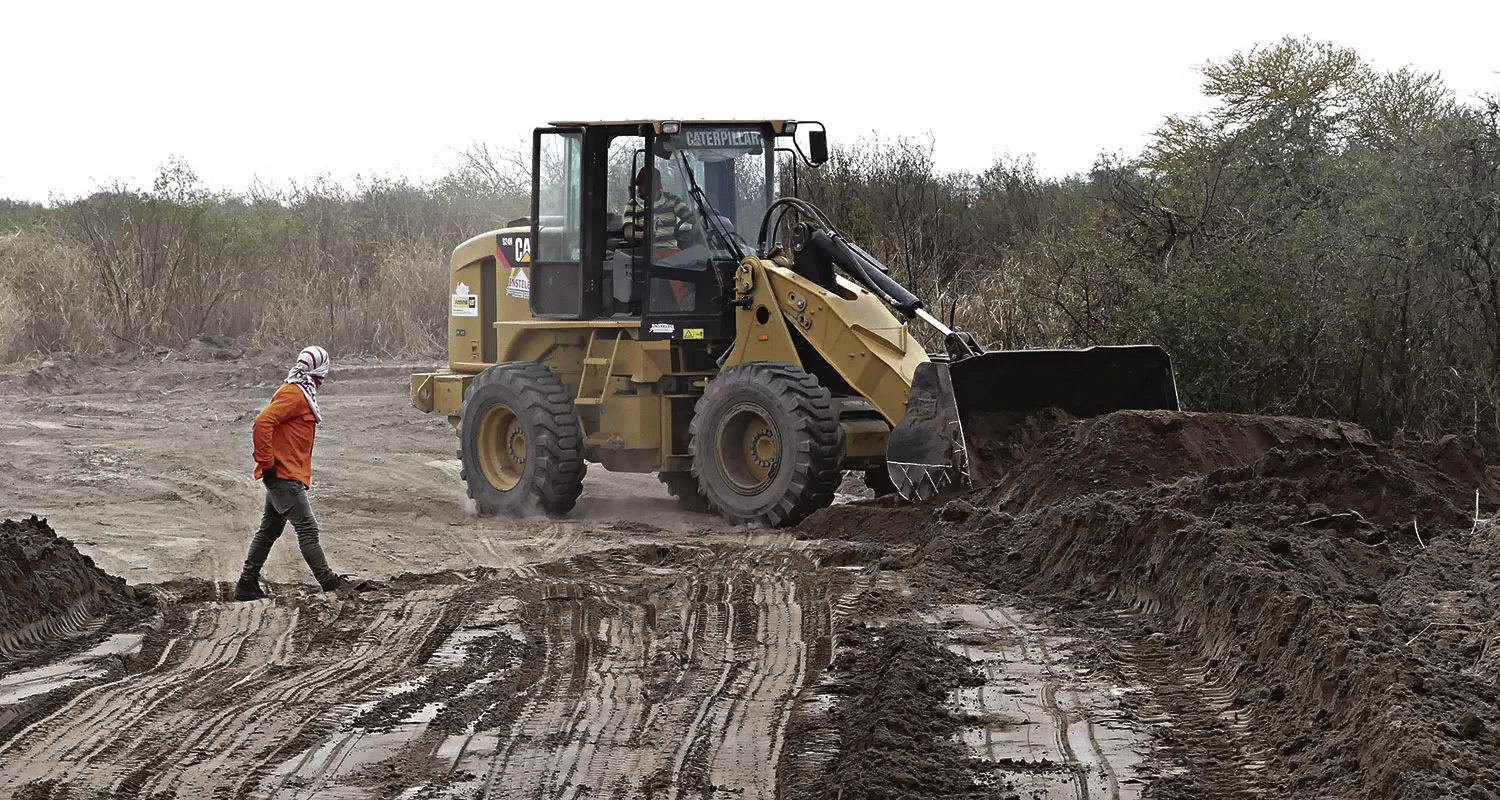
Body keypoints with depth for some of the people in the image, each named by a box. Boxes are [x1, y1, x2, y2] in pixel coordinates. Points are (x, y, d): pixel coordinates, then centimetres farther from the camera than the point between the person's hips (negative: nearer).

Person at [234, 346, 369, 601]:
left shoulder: (301, 394, 19)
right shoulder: (293, 394, -14)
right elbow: (262, 423, -25)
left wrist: (267, 463, 21)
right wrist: (266, 462, -22)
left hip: (283, 477, 11)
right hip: (284, 476, -11)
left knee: (269, 530, 13)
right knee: (307, 529, -9)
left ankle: (247, 586, 17)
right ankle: (329, 582, -9)